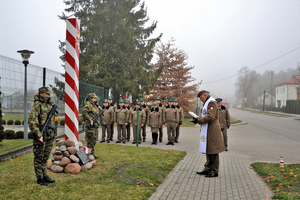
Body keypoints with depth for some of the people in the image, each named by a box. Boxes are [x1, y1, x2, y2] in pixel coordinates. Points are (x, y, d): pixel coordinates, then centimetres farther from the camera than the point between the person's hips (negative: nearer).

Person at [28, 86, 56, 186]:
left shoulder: (49, 105, 13)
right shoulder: (37, 105, -11)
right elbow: (32, 121, -18)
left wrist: (53, 133, 17)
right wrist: (38, 135, -21)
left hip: (50, 136, 7)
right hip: (41, 136, -7)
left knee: (45, 157, 15)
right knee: (39, 158, 3)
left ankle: (44, 175, 25)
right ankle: (40, 178, 11)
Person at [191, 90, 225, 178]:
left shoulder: (211, 103, -14)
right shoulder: (206, 103, 20)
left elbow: (210, 117, -24)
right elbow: (203, 115, 20)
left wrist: (198, 120, -18)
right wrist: (197, 118, 0)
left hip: (212, 131, -10)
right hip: (207, 131, 10)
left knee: (213, 151, -3)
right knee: (208, 150, 15)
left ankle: (214, 171, 5)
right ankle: (208, 169, 23)